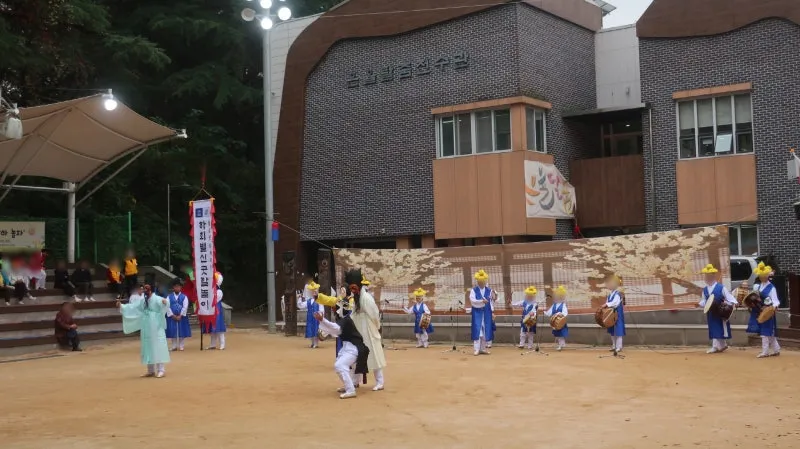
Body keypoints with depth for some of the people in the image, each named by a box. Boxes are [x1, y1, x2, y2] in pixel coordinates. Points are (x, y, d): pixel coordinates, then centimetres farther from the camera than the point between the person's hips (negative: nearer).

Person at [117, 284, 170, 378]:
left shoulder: (157, 299, -10)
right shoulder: (142, 301, 12)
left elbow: (164, 304, -27)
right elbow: (132, 307, 16)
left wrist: (165, 302, -51)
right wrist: (121, 306, 6)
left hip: (156, 328, -7)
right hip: (146, 329, 7)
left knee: (158, 348, -6)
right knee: (148, 348, 11)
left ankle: (161, 370, -2)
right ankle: (151, 371, 19)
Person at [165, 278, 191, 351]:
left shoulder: (184, 297, 2)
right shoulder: (169, 297, 5)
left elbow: (185, 307, -6)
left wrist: (180, 316, -15)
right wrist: (173, 316, -13)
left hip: (181, 317, -1)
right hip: (172, 317, 1)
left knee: (182, 331, 2)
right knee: (173, 332, 3)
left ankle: (181, 346, 10)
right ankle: (174, 346, 12)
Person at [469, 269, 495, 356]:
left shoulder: (489, 290, 7)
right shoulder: (473, 290, -1)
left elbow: (490, 301, 8)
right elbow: (472, 300, -13)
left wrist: (492, 311, -2)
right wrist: (482, 301, -23)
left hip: (486, 312, 3)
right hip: (477, 312, -3)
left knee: (486, 330, 4)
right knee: (477, 330, -8)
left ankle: (483, 348, 13)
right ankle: (477, 349, -7)